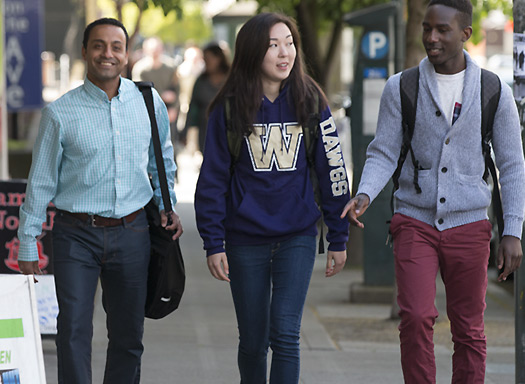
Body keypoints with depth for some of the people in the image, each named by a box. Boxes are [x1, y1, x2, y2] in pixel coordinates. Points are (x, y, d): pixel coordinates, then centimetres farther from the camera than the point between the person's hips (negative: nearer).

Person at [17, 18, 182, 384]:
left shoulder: (149, 102, 4)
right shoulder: (61, 112, -4)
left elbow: (162, 161, 21)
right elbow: (41, 182, 2)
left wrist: (166, 205, 9)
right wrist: (28, 244, 2)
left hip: (132, 233, 3)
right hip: (77, 234, -3)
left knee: (128, 336, 9)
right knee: (74, 331, -11)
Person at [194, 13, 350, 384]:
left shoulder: (311, 102, -1)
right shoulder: (230, 108, -3)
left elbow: (333, 170, 3)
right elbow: (213, 178, 1)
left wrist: (339, 238, 2)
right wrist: (214, 243, -4)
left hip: (297, 236, -1)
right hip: (246, 240, 1)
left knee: (285, 333, -12)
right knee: (253, 340, 10)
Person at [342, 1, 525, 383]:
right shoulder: (400, 88, -1)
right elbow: (383, 155, 0)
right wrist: (364, 196, -20)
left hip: (468, 224, 0)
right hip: (415, 223, 0)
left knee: (469, 331, 4)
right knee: (416, 319, -15)